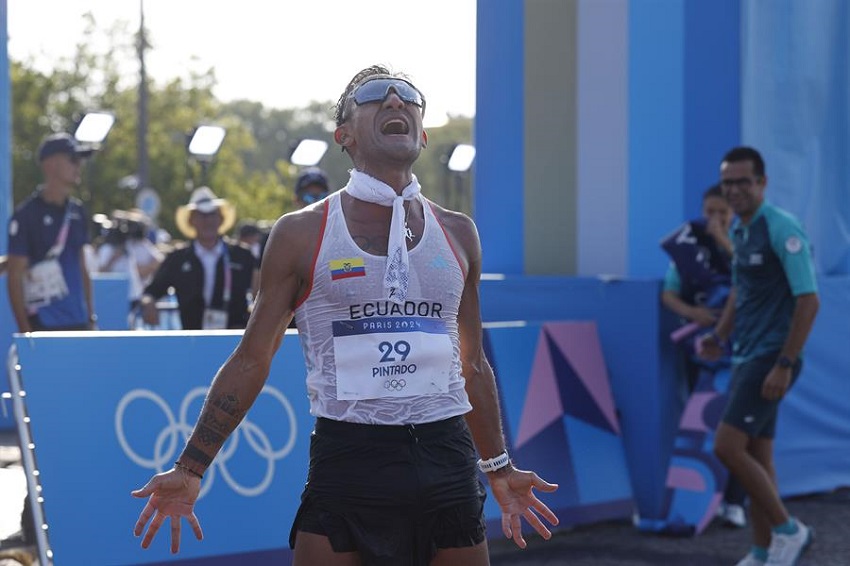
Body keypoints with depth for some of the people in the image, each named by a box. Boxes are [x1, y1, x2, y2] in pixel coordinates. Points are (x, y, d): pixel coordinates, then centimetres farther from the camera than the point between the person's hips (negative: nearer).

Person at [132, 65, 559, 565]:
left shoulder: (456, 233, 11)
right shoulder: (302, 233, 2)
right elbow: (250, 362, 4)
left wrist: (500, 469, 24)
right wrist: (189, 470, 1)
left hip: (447, 464, 3)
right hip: (347, 463, -3)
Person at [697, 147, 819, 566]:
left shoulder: (782, 229, -15)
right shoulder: (739, 229, 11)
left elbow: (808, 300, -18)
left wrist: (784, 366, -21)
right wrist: (719, 335, 12)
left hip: (772, 358, -9)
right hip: (747, 358, 9)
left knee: (728, 448, -14)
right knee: (757, 458, 10)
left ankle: (787, 530, -1)